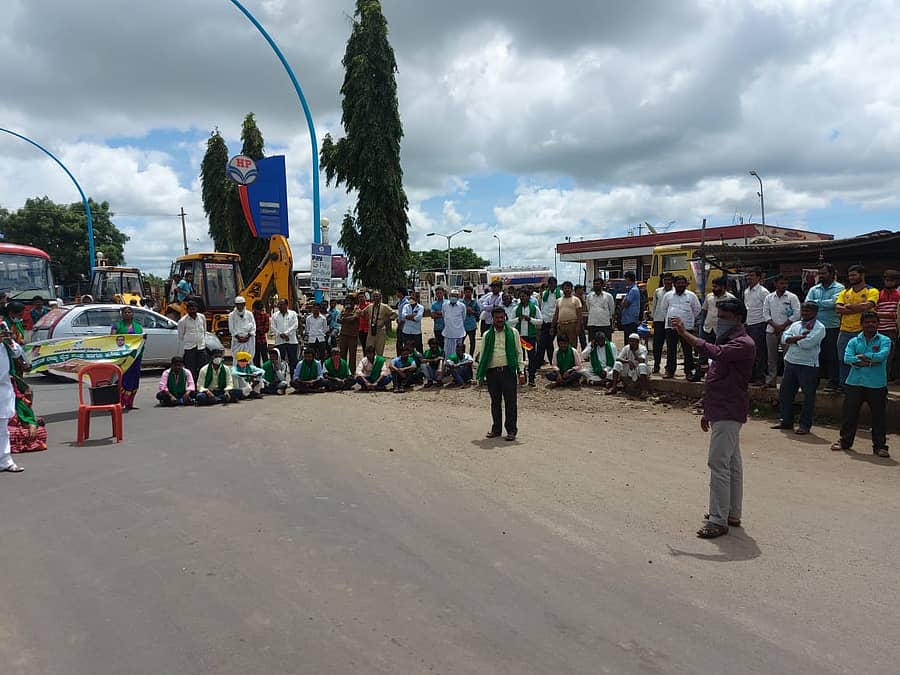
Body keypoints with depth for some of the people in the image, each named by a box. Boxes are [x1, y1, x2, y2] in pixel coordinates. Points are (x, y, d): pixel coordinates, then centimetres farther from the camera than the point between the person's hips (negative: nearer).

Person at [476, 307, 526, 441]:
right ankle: (496, 428, 20)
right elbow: (483, 356, 13)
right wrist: (480, 375, 8)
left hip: (508, 371, -2)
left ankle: (511, 430, 8)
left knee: (510, 401, 0)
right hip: (492, 372, 2)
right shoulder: (487, 335, 11)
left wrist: (521, 371, -1)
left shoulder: (513, 333, 8)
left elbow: (519, 353, 8)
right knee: (495, 402, 9)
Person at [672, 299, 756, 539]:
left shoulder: (744, 344, -14)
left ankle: (718, 521, -7)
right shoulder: (727, 341, 18)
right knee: (732, 464, 16)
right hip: (722, 412, 11)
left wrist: (685, 334, -32)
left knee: (719, 464, -11)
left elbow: (716, 353, -33)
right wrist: (708, 412, 22)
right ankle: (732, 514, 24)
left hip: (728, 413, -11)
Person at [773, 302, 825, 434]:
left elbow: (807, 344, -21)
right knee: (785, 393, 12)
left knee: (808, 396, 0)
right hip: (790, 363, 6)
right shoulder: (795, 325, 13)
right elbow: (784, 338, -1)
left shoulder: (819, 328, -7)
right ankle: (786, 421, 23)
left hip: (808, 366, -6)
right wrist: (801, 337, -15)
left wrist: (792, 340, -6)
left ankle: (805, 425, 9)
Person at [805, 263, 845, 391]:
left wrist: (815, 302, -7)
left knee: (833, 356, 0)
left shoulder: (839, 288, -1)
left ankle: (834, 382, 8)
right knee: (816, 355, 8)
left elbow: (833, 303, -16)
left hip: (832, 327, -4)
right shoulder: (814, 289, 12)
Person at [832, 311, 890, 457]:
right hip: (854, 383, 2)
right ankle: (845, 441, 20)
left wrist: (862, 356, -9)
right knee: (849, 414, 7)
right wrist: (870, 362, -14)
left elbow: (882, 355, -17)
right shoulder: (854, 341, 8)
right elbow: (847, 359, -8)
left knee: (879, 416, 4)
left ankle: (880, 446, 14)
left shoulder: (884, 340, 3)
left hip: (877, 386, -2)